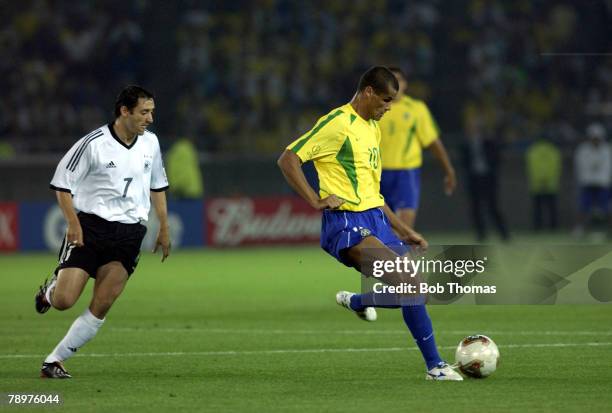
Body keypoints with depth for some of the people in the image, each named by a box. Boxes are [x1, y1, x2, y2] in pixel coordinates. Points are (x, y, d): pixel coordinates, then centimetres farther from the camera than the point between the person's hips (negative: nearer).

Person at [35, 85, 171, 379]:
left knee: (101, 307, -9)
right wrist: (73, 223, -13)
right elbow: (62, 183, -5)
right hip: (89, 226, -4)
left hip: (129, 232, 4)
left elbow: (157, 186, 22)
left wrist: (164, 228, 20)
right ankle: (48, 291, 27)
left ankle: (54, 360, 0)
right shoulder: (93, 143, -10)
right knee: (63, 300, -11)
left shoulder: (150, 143, 7)